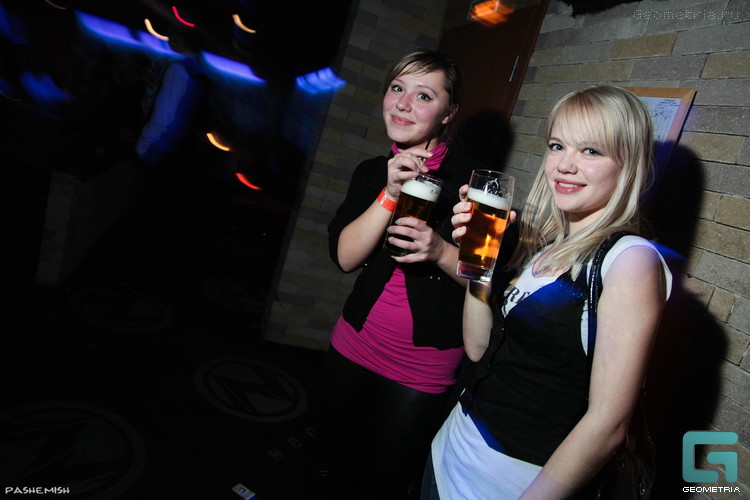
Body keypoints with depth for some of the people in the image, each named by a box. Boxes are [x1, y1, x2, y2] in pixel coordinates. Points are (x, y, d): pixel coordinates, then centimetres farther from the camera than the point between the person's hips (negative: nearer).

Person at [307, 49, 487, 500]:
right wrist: (391, 193, -21)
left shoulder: (471, 177, -12)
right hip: (354, 347, 5)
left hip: (423, 370, -4)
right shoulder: (372, 172, 3)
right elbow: (345, 256, -10)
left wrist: (442, 251, -27)